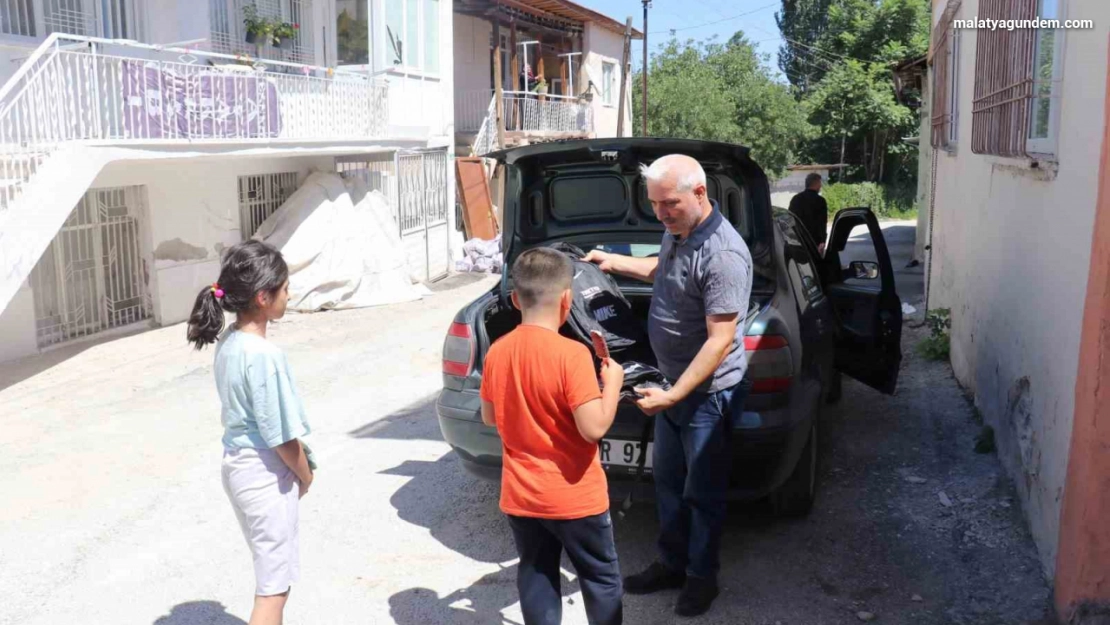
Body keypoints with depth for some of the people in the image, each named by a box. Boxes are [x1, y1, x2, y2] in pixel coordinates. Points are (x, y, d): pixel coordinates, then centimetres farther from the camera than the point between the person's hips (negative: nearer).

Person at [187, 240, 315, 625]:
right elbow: (281, 435, -20)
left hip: (239, 466, 9)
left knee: (271, 576, 26)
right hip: (266, 474, -9)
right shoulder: (263, 354, -25)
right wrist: (306, 475, -2)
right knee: (274, 585, 5)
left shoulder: (228, 342, 2)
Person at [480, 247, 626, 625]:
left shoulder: (497, 352, -4)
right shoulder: (571, 354, -21)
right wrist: (612, 384, -8)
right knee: (601, 579, 15)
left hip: (520, 495, 5)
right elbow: (594, 428, -23)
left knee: (536, 577, 19)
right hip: (574, 496, -5)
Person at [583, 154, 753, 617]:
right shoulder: (677, 232, 2)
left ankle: (702, 576, 27)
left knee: (702, 491, 7)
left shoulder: (722, 254, -27)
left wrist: (674, 395, -29)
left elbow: (721, 340, -27)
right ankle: (672, 563, 36)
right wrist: (617, 263, 16)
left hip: (709, 393, -9)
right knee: (666, 479, 19)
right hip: (674, 383, 9)